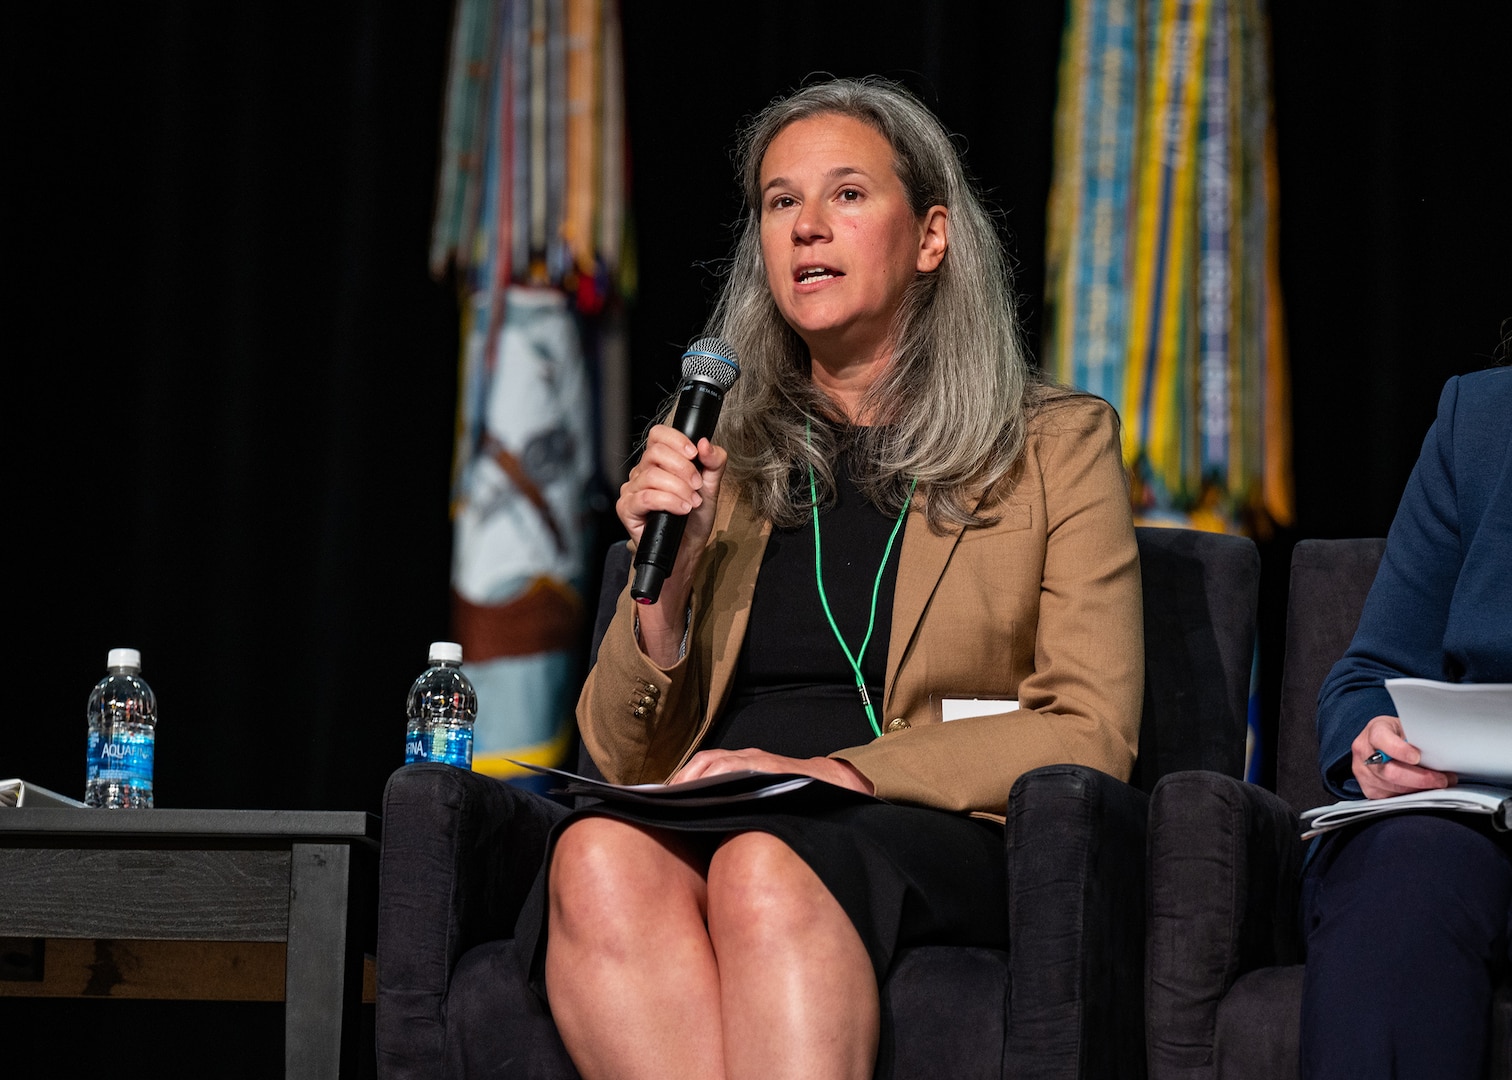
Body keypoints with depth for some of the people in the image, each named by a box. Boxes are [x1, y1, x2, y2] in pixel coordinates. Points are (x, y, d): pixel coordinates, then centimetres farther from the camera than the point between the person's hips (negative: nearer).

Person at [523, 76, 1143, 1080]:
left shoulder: (1057, 443, 14)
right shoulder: (717, 456, 24)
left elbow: (1089, 737, 2)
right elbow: (626, 758, 20)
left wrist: (836, 769, -11)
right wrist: (666, 573, 1)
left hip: (930, 839, -3)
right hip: (715, 822, 3)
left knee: (764, 865, -38)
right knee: (600, 855, -35)